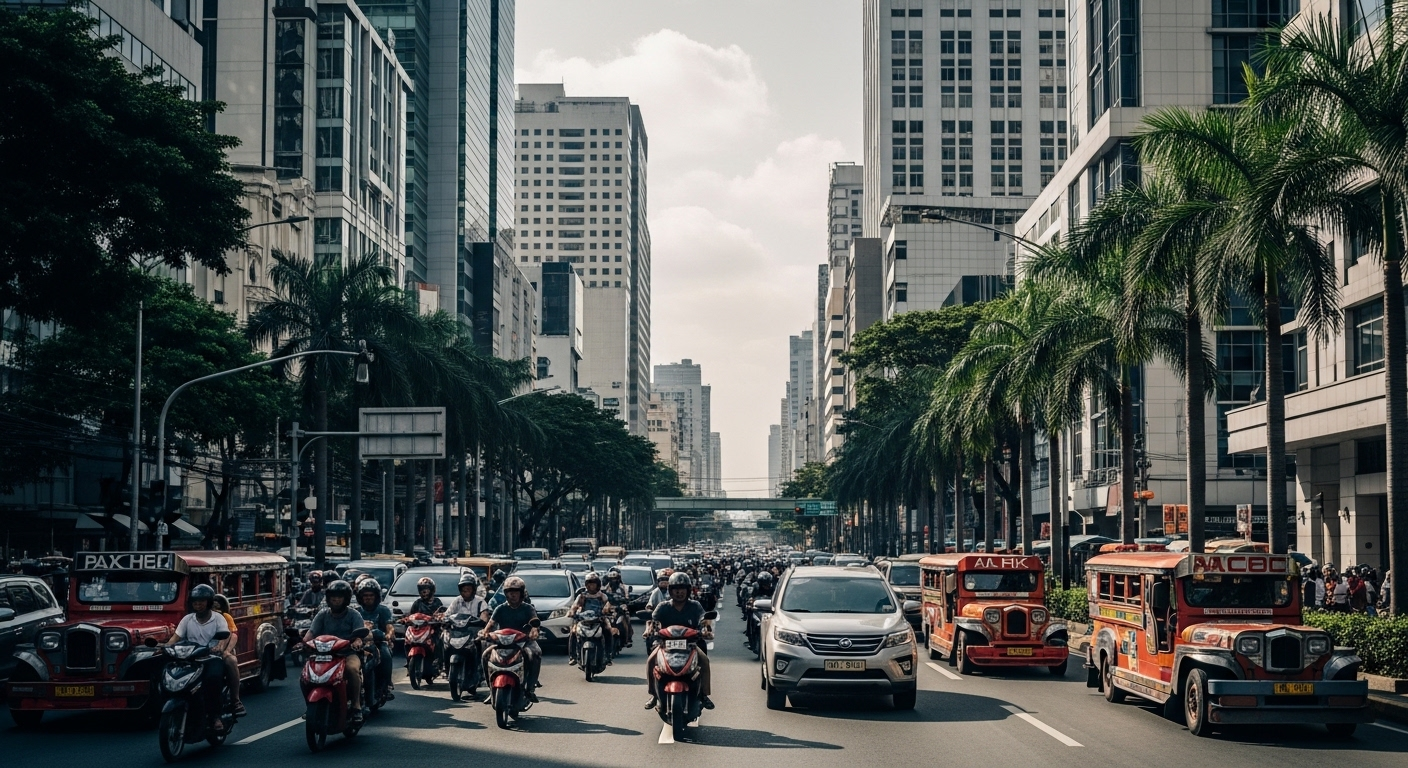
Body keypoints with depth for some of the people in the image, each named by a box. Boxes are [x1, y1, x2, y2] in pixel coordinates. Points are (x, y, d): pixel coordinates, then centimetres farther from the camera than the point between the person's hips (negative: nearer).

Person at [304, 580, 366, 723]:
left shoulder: (354, 615, 5)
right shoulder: (323, 614, 11)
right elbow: (312, 632, -1)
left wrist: (357, 641, -34)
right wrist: (303, 642, -23)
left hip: (348, 652, -3)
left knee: (352, 668, -37)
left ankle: (356, 706, -26)